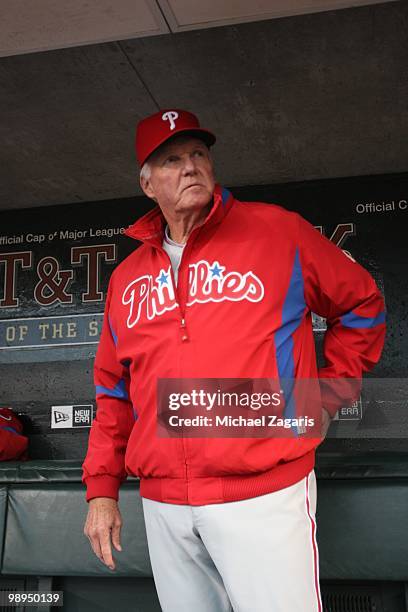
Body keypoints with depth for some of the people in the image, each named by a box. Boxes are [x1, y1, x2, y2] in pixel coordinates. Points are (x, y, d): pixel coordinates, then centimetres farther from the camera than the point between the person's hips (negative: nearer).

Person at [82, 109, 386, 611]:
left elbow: (362, 304, 10)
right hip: (162, 505, 4)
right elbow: (114, 391, 15)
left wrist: (330, 386, 2)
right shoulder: (126, 277, 10)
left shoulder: (278, 231, -1)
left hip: (265, 494, -3)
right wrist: (101, 487, 11)